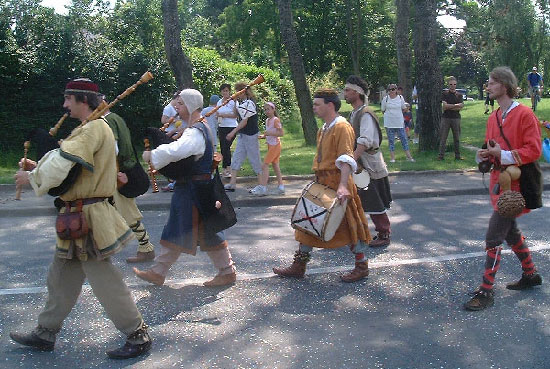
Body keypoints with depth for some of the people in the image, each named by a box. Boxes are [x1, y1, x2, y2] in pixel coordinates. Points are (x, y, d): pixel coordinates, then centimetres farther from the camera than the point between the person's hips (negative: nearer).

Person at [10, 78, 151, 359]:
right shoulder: (95, 128, 16)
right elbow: (69, 163, 18)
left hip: (86, 220, -10)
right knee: (61, 276, 18)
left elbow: (61, 164, -26)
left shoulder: (93, 128, -18)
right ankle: (45, 333, 31)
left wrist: (31, 177, -10)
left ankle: (138, 336, 7)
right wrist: (39, 167, 5)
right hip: (79, 216, 10)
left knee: (103, 279, -4)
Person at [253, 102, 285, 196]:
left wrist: (269, 133, -24)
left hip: (275, 145, -9)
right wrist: (262, 136, 4)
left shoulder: (276, 120, -14)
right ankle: (281, 186, 16)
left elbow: (281, 133, -20)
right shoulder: (267, 120, 12)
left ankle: (262, 187, -10)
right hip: (270, 145, 9)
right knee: (275, 165, 11)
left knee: (265, 165, -10)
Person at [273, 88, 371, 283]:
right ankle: (298, 266, 20)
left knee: (348, 226, 1)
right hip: (321, 184, 10)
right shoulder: (324, 129, 17)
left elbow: (346, 159, -24)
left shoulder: (342, 127, -13)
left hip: (337, 184, -10)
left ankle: (362, 267, 16)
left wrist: (342, 185, -35)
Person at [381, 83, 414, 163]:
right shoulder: (385, 99, -2)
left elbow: (403, 109, 12)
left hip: (399, 122, 1)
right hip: (389, 123, 0)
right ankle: (392, 157, 10)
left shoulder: (400, 98, 1)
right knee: (391, 140, 3)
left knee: (404, 139, 2)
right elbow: (383, 110, 7)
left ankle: (409, 156, 8)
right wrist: (391, 114, 5)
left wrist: (397, 114, 7)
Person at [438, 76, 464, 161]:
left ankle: (457, 156, 14)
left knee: (457, 138, 7)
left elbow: (460, 108, -3)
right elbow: (445, 105, -9)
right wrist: (456, 105, -8)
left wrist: (449, 107, -7)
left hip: (456, 118, 2)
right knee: (443, 138, -2)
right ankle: (441, 155, 1)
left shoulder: (459, 95, 8)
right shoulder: (445, 94, 4)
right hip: (446, 118, -2)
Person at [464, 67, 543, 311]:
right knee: (510, 232, 21)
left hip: (514, 184, -9)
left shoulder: (524, 115, -14)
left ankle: (486, 291, -3)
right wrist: (484, 155, -2)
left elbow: (534, 150, -17)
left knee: (493, 238, -10)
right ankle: (530, 275, 40)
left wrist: (503, 155, -24)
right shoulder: (493, 118, 10)